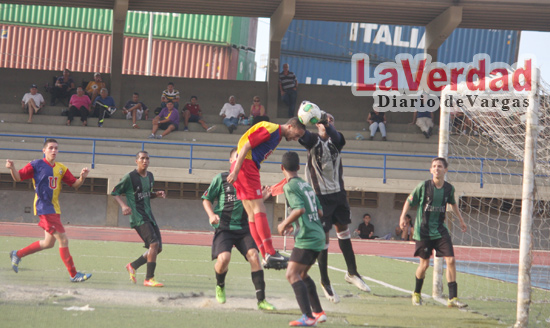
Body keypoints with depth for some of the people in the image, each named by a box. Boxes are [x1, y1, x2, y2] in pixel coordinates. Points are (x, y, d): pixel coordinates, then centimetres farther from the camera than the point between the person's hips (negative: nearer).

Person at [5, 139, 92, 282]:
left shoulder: (61, 168, 12)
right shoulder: (36, 165, -5)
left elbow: (75, 184, 12)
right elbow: (18, 177, -2)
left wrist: (82, 177, -9)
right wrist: (12, 168, -23)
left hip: (54, 209, 8)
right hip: (44, 208, -8)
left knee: (49, 243, 15)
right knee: (63, 240, -10)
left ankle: (17, 255, 30)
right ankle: (74, 274, -5)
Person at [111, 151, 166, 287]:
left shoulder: (150, 176, 13)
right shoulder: (130, 177, -8)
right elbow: (115, 192, -2)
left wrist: (157, 194, 5)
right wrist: (123, 205, -17)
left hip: (149, 216, 8)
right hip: (138, 218, -8)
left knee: (158, 248, 5)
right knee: (154, 243, -21)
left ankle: (133, 266, 23)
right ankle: (149, 279, -17)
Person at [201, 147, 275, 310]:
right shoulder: (221, 178, 1)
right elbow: (206, 199, 6)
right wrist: (211, 215, -11)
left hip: (244, 228, 3)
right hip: (224, 227, -3)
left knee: (253, 255, -16)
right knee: (223, 258, -22)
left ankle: (261, 300, -12)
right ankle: (220, 286, 14)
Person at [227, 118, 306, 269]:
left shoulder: (277, 136, 20)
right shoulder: (270, 129, -9)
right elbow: (246, 146, -15)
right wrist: (235, 172, -21)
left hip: (250, 169, 10)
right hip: (245, 165, -10)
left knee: (253, 215, 6)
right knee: (259, 209, -12)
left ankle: (265, 256, 6)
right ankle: (270, 253, -14)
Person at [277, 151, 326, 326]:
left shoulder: (290, 186, -10)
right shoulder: (306, 185, 17)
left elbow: (300, 209, -23)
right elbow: (319, 211, 19)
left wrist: (285, 224, -9)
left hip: (306, 238, -9)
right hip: (318, 235, 9)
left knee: (292, 274, -13)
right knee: (302, 274, 21)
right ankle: (318, 312, 23)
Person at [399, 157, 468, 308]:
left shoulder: (449, 188, 0)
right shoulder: (423, 186, -10)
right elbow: (409, 201, 0)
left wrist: (461, 220, 28)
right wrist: (403, 216, -13)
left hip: (440, 230, 3)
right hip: (423, 231, -3)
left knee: (450, 260, -10)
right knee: (424, 264, 1)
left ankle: (452, 298, -6)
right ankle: (416, 293, 27)